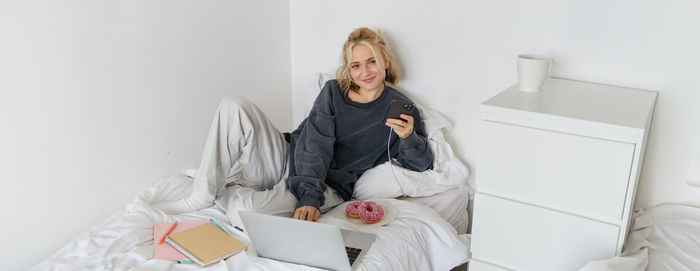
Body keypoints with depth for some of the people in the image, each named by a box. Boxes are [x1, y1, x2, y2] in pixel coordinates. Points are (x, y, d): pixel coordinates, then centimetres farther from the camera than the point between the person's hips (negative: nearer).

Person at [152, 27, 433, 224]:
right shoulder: (333, 91, 5)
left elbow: (421, 164, -2)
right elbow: (314, 143, -8)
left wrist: (409, 136, -25)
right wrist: (309, 194, -24)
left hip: (327, 187, -4)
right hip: (289, 159, 4)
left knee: (246, 210, -33)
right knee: (233, 107, -19)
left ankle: (224, 193, 4)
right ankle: (202, 196, -12)